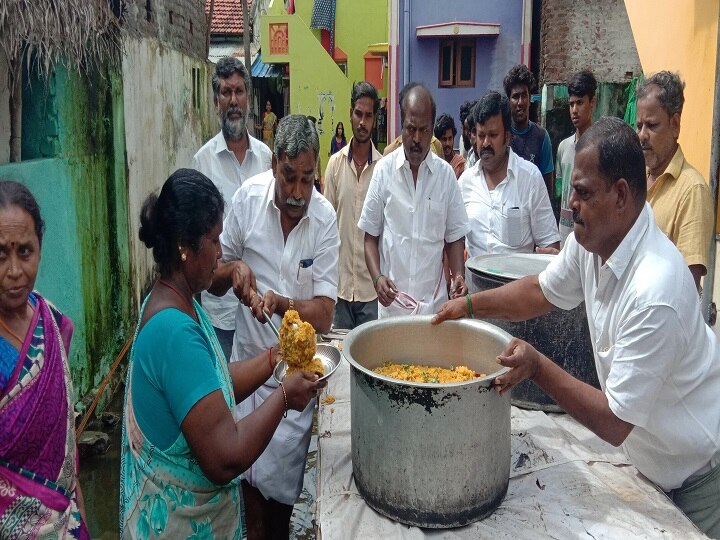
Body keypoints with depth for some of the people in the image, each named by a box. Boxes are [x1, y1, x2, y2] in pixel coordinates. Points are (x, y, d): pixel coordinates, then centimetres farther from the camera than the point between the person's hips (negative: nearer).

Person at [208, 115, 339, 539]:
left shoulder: (326, 218, -10)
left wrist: (280, 303, -28)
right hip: (249, 364, 1)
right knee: (250, 482, 6)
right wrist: (233, 269, -19)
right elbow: (214, 280, 3)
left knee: (282, 494, 10)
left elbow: (324, 316, -10)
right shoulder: (248, 198, -8)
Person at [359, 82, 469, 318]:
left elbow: (454, 237, 9)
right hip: (391, 301, -1)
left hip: (434, 301, 1)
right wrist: (377, 277, -10)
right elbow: (371, 236, 4)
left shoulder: (445, 173, 2)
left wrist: (459, 276, -7)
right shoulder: (384, 170, -1)